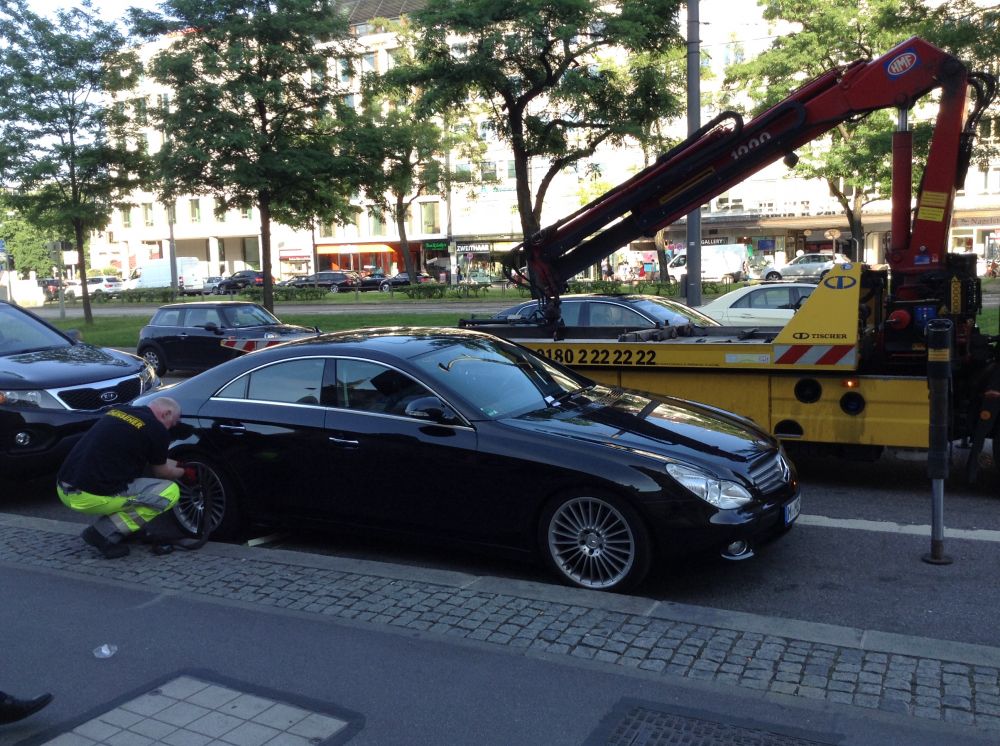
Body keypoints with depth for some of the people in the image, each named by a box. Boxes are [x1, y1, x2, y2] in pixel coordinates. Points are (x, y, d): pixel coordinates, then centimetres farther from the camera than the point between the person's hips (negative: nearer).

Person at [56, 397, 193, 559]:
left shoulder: (119, 411, 17)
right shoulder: (156, 429, -6)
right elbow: (161, 472, 12)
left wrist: (180, 465, 38)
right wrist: (184, 473, 30)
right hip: (91, 497, -9)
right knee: (170, 492, 0)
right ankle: (105, 532, -4)